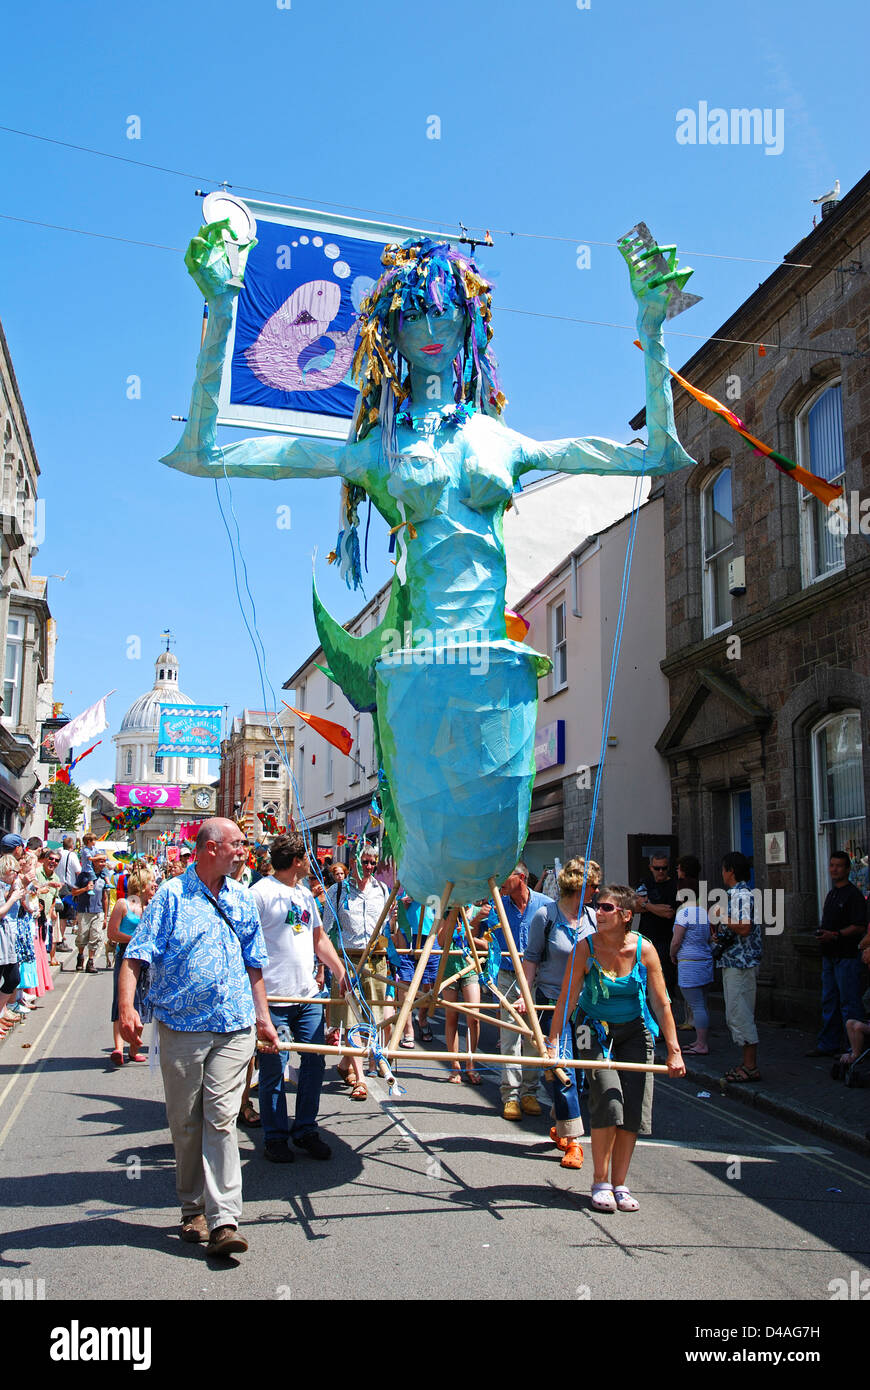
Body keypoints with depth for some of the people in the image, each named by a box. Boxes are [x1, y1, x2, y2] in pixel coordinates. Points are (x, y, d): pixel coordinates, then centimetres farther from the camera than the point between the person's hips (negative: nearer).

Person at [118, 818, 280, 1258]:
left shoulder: (242, 899, 11)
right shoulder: (172, 895, -3)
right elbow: (135, 957, -9)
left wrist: (263, 1017, 18)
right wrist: (126, 1007, -23)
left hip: (234, 1028, 2)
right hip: (181, 1026, -2)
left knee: (221, 1118, -5)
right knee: (185, 1121, 9)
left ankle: (223, 1221, -5)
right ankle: (193, 1208, 25)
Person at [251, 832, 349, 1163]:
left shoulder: (305, 894, 15)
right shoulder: (261, 893, -10)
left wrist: (339, 972, 18)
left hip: (309, 998, 7)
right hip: (274, 999, -7)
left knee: (314, 1064, 9)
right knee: (273, 1070, 3)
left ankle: (305, 1129, 23)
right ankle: (275, 1136, 16)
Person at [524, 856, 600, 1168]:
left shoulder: (593, 917, 4)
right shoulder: (546, 916, -7)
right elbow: (531, 958, -2)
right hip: (553, 1001, -4)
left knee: (579, 1067, 10)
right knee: (563, 1069, -8)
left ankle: (560, 1128, 30)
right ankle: (573, 1141, -3)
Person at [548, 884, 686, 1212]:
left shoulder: (644, 950, -14)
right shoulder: (586, 948, -16)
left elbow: (662, 1003, -10)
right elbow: (567, 1000, -14)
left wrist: (674, 1051, -12)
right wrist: (553, 1043, -19)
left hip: (634, 1031, 2)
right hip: (596, 1030, -2)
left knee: (634, 1106, -5)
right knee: (608, 1097, -18)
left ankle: (619, 1184, 10)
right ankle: (600, 1183, -2)